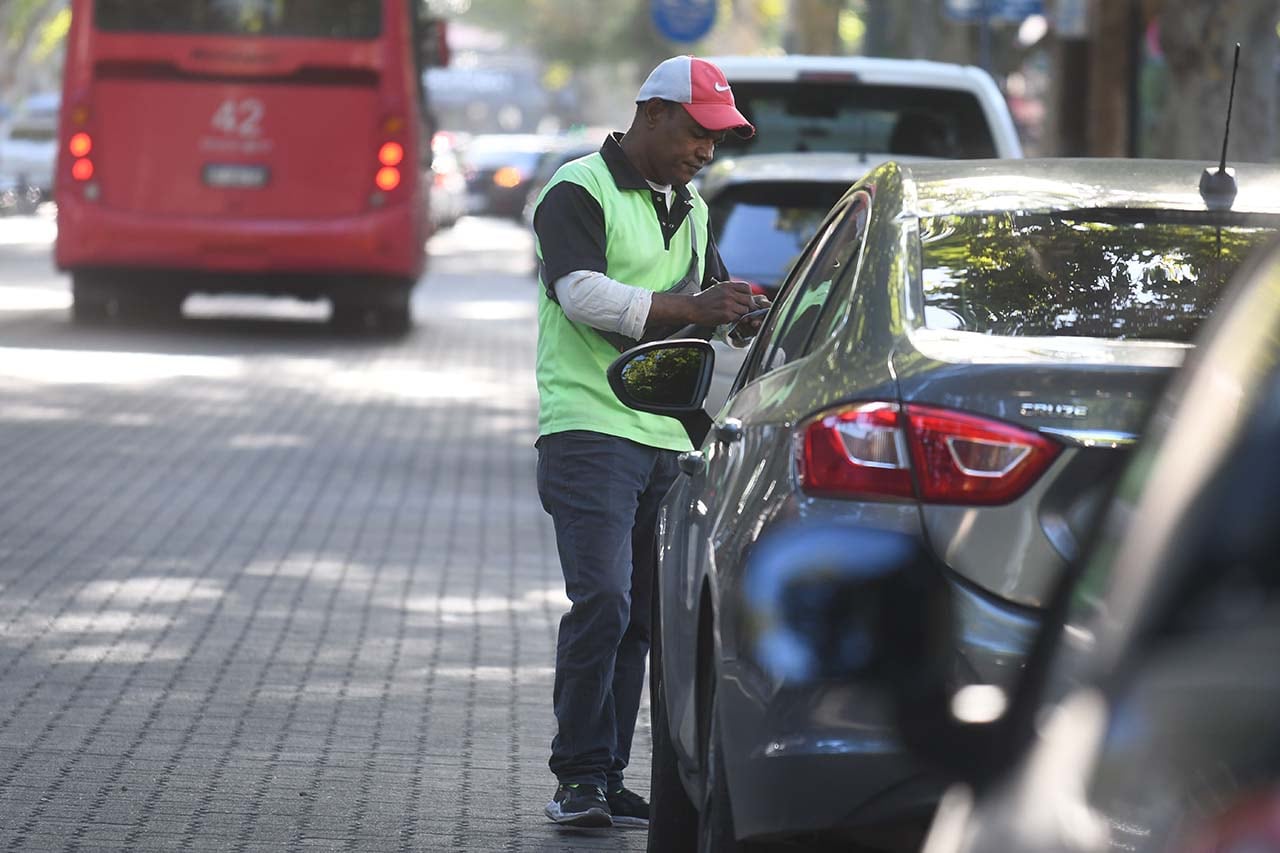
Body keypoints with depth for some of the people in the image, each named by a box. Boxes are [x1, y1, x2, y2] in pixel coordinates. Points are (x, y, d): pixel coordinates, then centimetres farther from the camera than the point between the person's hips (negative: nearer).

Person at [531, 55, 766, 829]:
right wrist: (690, 309, -26)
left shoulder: (687, 207, 20)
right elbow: (582, 294, -20)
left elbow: (709, 294, 28)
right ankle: (579, 778, -12)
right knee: (602, 600, -16)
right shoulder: (579, 193, -6)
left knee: (641, 615, 5)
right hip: (591, 429, -8)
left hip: (667, 439, 8)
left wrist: (742, 312, 5)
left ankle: (607, 780, 9)